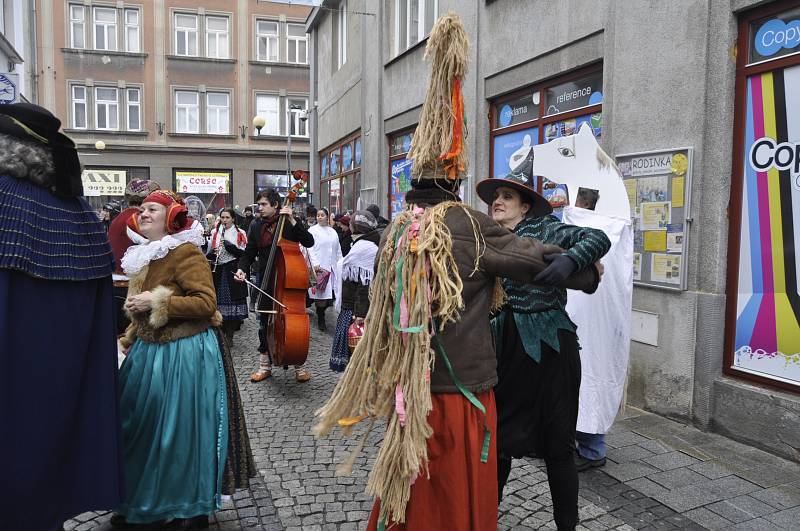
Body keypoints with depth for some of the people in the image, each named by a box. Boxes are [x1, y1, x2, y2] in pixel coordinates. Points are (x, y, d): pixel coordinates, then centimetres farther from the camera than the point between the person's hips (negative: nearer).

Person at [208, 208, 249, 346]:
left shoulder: (240, 233, 3)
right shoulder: (214, 233, 10)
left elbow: (243, 253, -5)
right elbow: (209, 253, 12)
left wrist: (228, 244, -16)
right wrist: (213, 252, -11)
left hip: (233, 272, -2)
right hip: (217, 272, 2)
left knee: (232, 303, -1)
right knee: (218, 303, 2)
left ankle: (229, 336, 10)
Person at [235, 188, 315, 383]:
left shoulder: (289, 222, -3)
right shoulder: (256, 225, 5)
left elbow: (309, 242, -13)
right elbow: (249, 253, 7)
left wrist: (292, 221, -19)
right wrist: (242, 268, -11)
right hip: (266, 281, 3)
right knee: (265, 322, 10)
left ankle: (299, 365, 17)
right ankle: (265, 366, 23)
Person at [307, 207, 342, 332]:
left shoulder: (333, 232, 18)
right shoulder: (312, 230, 2)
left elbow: (338, 250, 21)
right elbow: (310, 248, -6)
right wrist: (315, 264, -16)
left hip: (332, 268, 5)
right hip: (320, 267, -5)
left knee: (331, 294, 1)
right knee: (321, 295, -7)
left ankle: (320, 312, 23)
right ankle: (321, 321, 5)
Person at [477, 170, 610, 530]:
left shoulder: (544, 230, -3)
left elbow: (599, 238, -15)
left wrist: (569, 260, -32)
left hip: (547, 349, -5)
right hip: (504, 351, 5)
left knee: (556, 446, 6)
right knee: (498, 437, 15)